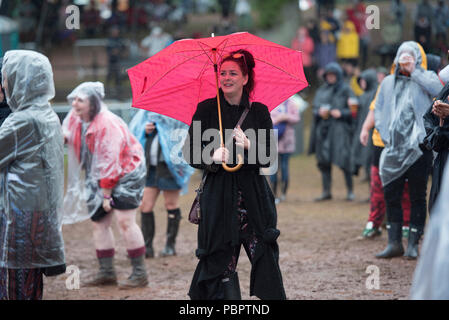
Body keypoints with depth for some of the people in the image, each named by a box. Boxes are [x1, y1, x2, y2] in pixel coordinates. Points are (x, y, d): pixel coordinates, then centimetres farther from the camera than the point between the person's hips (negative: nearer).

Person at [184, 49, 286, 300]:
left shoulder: (259, 112, 8)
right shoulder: (206, 110, 6)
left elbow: (270, 156, 4)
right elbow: (191, 154, 3)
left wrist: (249, 145, -15)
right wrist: (213, 157, -16)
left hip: (254, 195, 1)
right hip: (218, 194, -1)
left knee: (266, 257, -7)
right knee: (221, 261, -5)